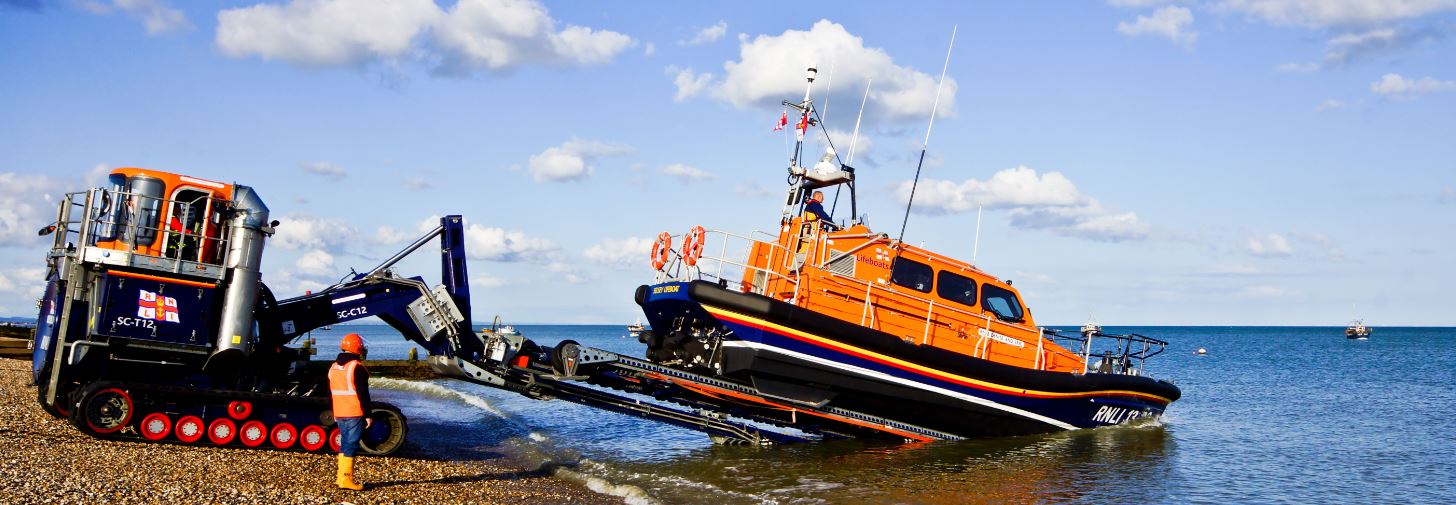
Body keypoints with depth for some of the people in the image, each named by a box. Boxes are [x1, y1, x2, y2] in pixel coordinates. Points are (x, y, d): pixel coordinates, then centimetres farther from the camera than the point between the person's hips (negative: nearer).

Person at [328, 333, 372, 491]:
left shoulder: (333, 367, 12)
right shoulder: (357, 367, -13)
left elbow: (331, 393, 19)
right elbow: (363, 394, -15)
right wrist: (368, 415, -11)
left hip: (339, 414, 7)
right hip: (355, 414, -7)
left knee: (344, 444, 16)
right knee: (351, 445, -5)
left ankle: (341, 477, 18)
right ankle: (346, 479, -7)